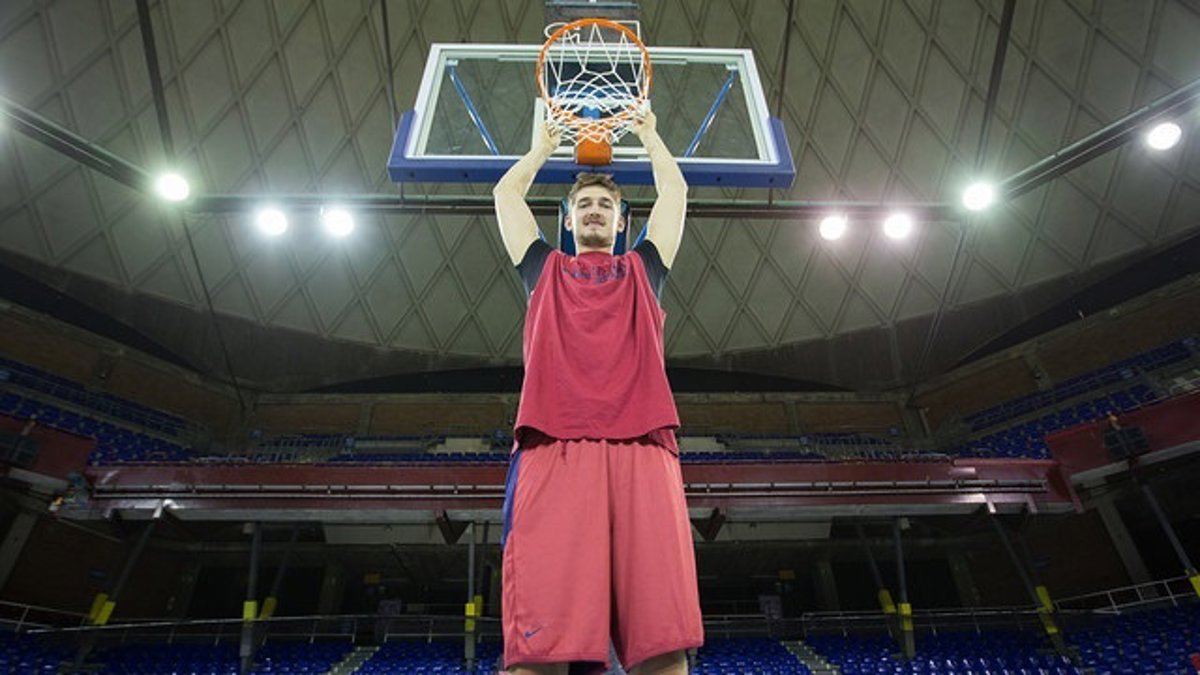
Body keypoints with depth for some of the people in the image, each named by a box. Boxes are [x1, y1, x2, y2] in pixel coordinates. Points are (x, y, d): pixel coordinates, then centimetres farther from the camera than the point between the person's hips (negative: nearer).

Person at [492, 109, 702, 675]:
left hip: (641, 448, 1)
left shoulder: (642, 269, 29)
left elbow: (675, 191, 35)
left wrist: (649, 135, 49)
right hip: (553, 448, 0)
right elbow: (506, 193, 35)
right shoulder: (545, 269, 28)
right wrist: (544, 145, 49)